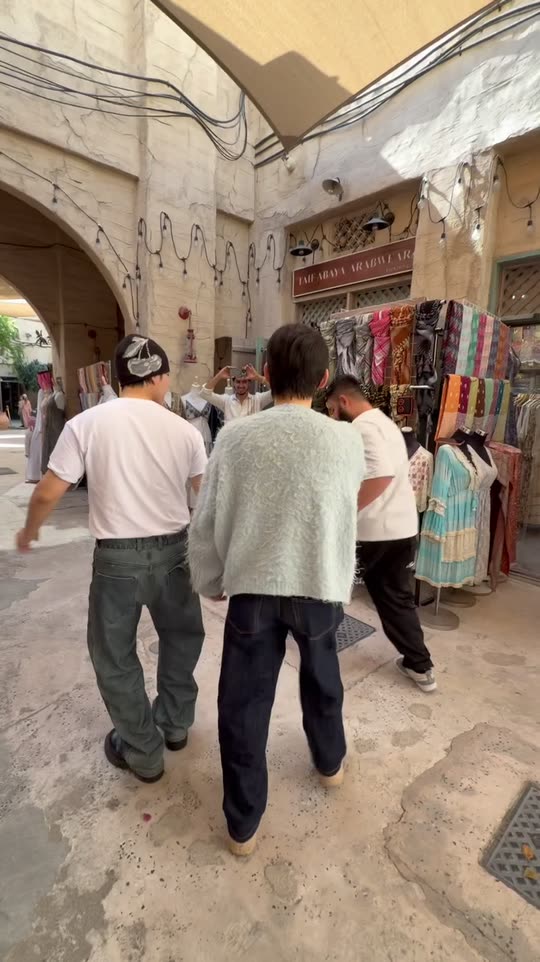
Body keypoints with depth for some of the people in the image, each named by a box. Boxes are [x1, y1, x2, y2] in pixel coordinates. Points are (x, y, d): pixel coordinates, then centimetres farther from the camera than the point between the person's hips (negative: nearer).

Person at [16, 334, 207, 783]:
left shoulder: (87, 423, -8)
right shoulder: (184, 430, -3)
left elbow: (47, 494, -6)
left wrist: (28, 532, 15)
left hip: (117, 557, -2)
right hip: (173, 550, 2)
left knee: (115, 657, 18)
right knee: (181, 636, 26)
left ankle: (143, 754, 33)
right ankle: (175, 723, 43)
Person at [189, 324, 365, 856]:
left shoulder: (235, 437, -11)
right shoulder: (347, 441, -10)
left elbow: (205, 523, -5)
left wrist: (210, 582, 10)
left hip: (251, 587, -1)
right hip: (321, 586, 2)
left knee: (243, 704, 17)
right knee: (322, 680, 28)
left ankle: (242, 825, 35)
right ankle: (330, 762, 54)